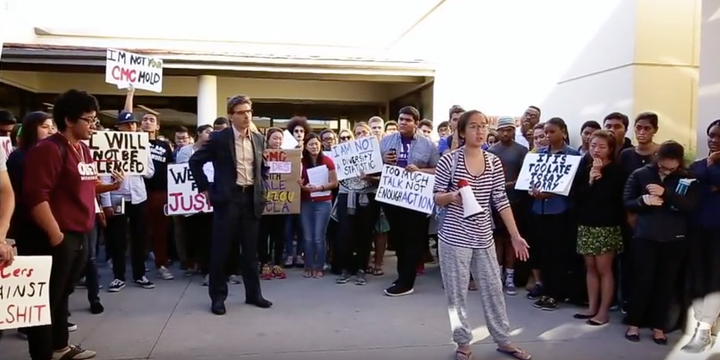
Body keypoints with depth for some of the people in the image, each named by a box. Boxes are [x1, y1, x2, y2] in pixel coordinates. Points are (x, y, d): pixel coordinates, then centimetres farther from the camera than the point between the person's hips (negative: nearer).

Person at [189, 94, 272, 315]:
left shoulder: (258, 139, 9)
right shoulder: (219, 138, -5)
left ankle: (253, 293, 21)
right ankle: (218, 296, 13)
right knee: (221, 249, 2)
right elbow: (195, 162, -1)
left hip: (252, 198, 4)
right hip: (227, 198, -4)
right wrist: (205, 188, -3)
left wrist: (262, 189, 11)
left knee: (250, 249, 10)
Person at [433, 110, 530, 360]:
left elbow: (501, 201, 3)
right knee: (456, 292, 5)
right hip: (454, 237, -3)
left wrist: (516, 236, 0)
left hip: (483, 237, 4)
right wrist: (450, 196, -25)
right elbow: (436, 198, -3)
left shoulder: (494, 162, 3)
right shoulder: (449, 160, -7)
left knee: (493, 289, 12)